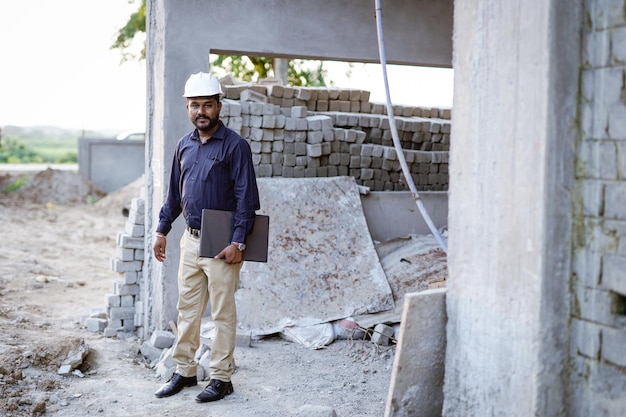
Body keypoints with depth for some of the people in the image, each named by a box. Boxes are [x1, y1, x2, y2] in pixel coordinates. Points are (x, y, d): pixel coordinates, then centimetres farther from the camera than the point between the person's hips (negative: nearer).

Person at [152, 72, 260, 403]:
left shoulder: (235, 145, -10)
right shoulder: (184, 145, 11)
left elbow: (247, 198, -14)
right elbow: (174, 192, 19)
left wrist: (238, 242, -20)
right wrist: (162, 230, 15)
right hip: (190, 240, 7)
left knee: (222, 313, 2)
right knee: (187, 309, 13)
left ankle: (221, 378, 12)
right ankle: (184, 371, 25)